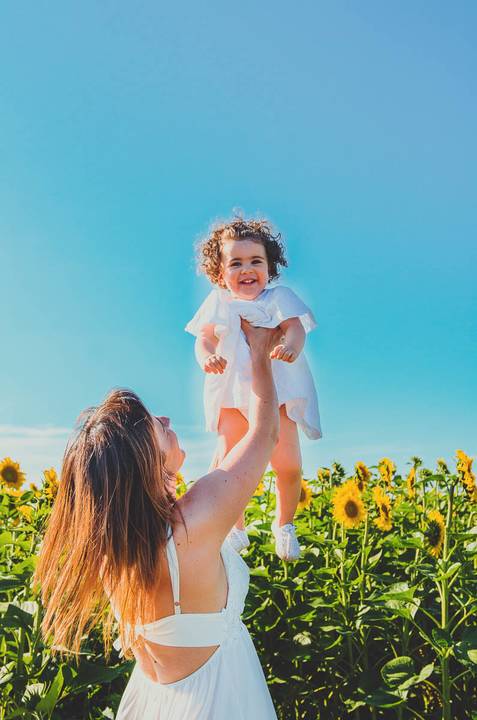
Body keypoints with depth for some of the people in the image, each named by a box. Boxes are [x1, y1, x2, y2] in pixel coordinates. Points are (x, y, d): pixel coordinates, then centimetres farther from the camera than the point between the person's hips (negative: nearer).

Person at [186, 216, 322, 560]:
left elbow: (295, 327, -14)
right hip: (232, 395, 1)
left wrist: (290, 345, -39)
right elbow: (204, 339, -4)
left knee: (289, 466, -5)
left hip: (278, 393, -1)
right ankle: (236, 529, 20)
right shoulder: (218, 303, 4)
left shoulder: (280, 297, 0)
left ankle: (284, 525, 25)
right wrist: (207, 357, -28)